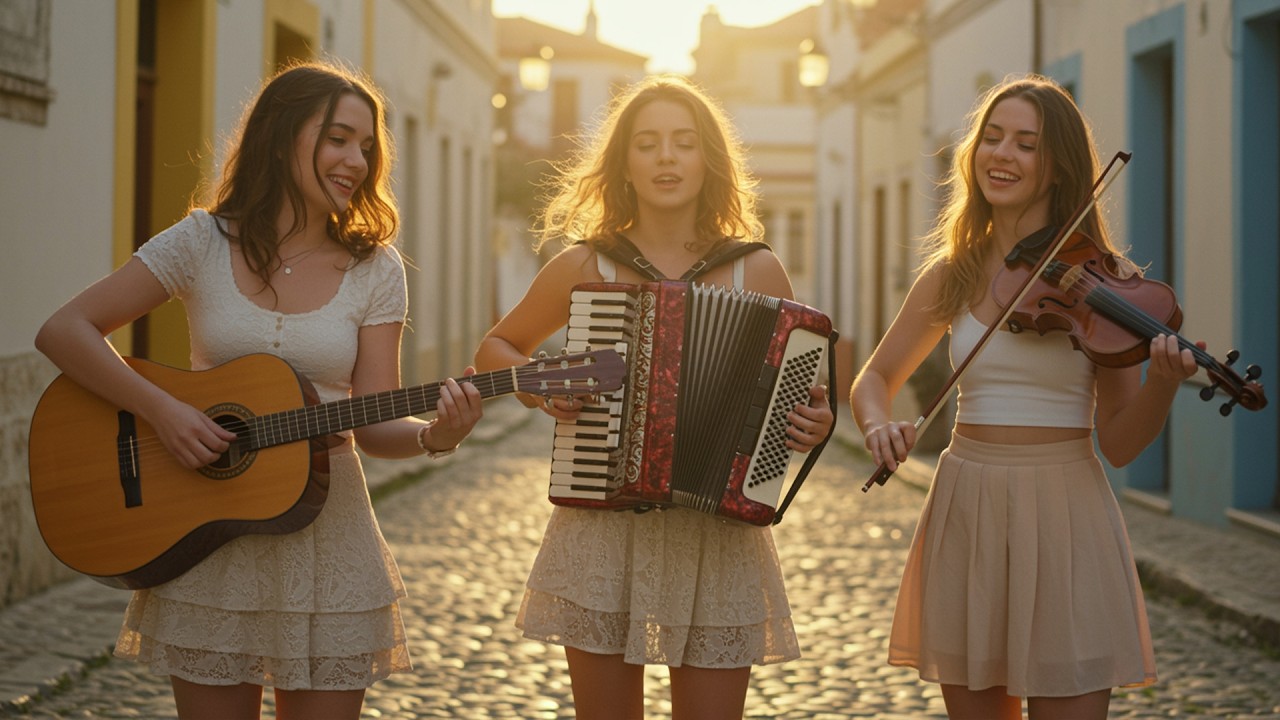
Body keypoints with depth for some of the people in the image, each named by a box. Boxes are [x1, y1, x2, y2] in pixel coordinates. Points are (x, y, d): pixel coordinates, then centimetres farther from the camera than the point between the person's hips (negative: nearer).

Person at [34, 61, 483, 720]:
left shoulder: (375, 269, 0)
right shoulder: (203, 243, -3)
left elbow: (373, 425, -3)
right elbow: (63, 332, -6)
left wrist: (434, 435, -25)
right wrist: (160, 408, -19)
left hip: (328, 536, 1)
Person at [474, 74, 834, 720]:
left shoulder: (756, 272, 4)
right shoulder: (583, 267, 3)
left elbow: (802, 389, 14)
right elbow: (493, 350, 17)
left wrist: (815, 425, -8)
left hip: (719, 537, 0)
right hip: (602, 530, 0)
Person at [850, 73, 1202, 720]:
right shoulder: (953, 274, 5)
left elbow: (1119, 443, -6)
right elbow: (876, 378, 16)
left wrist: (1161, 385, -26)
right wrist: (877, 423, -6)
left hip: (1064, 517, -3)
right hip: (965, 512, 3)